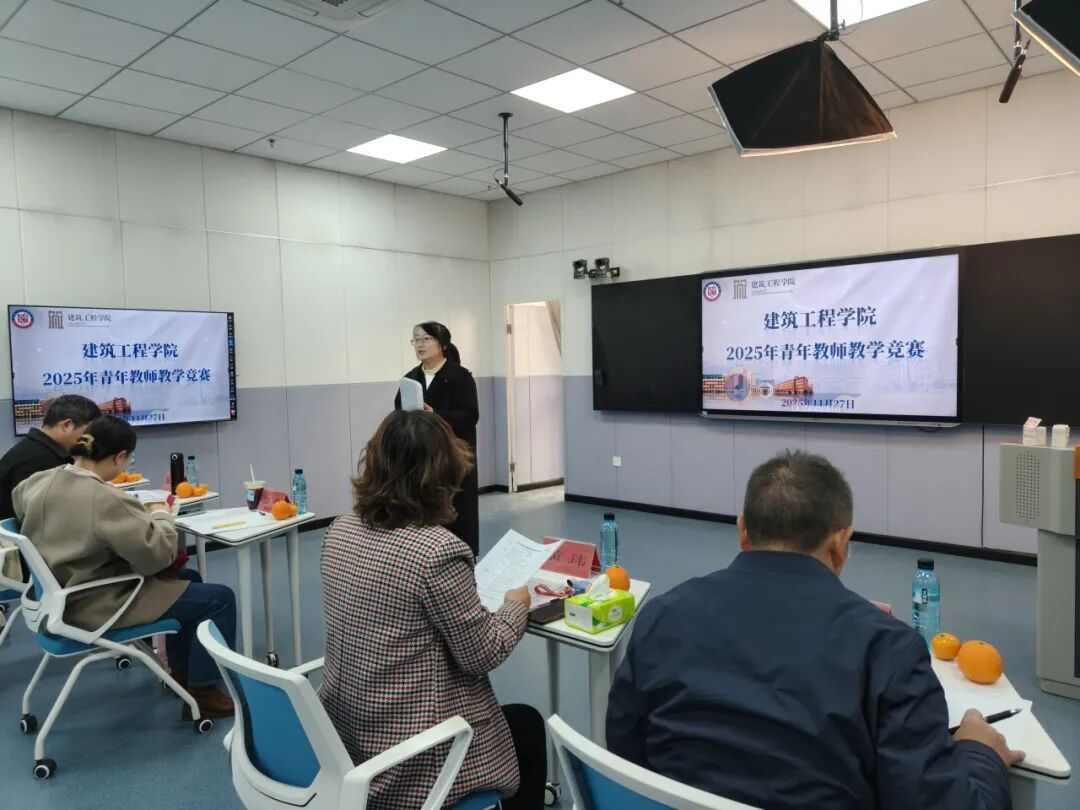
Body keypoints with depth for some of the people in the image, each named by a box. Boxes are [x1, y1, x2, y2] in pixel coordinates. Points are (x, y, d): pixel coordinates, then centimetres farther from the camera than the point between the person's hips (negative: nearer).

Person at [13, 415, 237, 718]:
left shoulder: (39, 482, -4)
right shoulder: (107, 499, -31)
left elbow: (20, 503, 22)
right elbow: (155, 555, -27)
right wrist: (161, 516, -8)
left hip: (66, 593, 10)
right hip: (96, 605, -10)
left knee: (187, 578, 23)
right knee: (220, 598, -5)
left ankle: (181, 669, 34)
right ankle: (201, 692, 4)